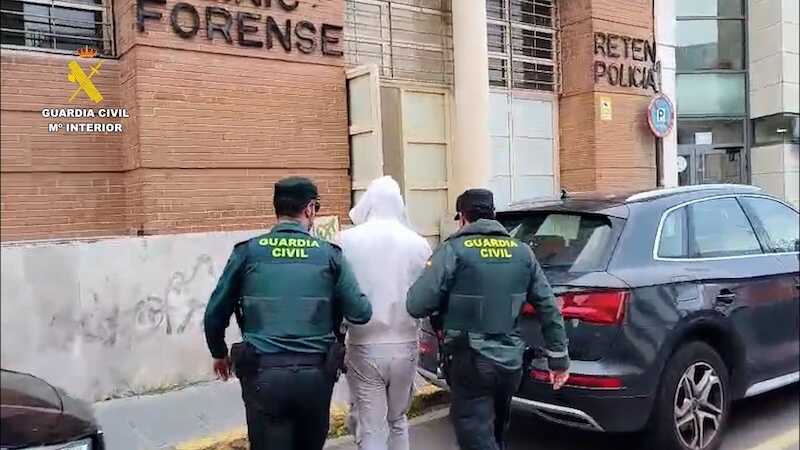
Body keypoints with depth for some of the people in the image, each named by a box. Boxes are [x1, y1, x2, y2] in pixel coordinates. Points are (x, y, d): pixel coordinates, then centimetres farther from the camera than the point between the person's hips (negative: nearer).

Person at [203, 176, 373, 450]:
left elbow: (214, 314, 4)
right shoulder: (329, 254, -1)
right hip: (316, 373, 1)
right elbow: (360, 314, -2)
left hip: (264, 373, -1)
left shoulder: (247, 252, -1)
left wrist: (219, 353, 22)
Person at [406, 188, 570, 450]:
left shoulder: (454, 250, -10)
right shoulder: (522, 252, 5)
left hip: (470, 363, -6)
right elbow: (548, 307, 6)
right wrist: (559, 358, 14)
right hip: (511, 362, 6)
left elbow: (417, 305, -16)